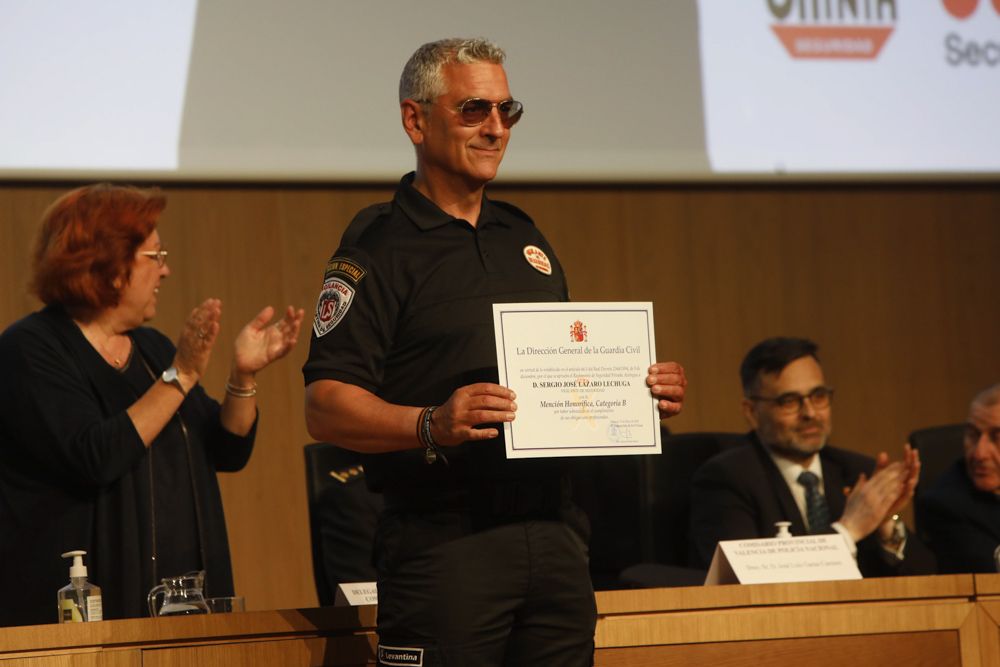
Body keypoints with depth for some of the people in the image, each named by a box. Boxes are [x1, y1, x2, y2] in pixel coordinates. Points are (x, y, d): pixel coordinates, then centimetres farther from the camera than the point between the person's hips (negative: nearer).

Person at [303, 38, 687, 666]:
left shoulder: (524, 238, 20)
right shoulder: (379, 247, -3)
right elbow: (325, 404, -12)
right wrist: (431, 425, -29)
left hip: (555, 535, 7)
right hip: (444, 539, -6)